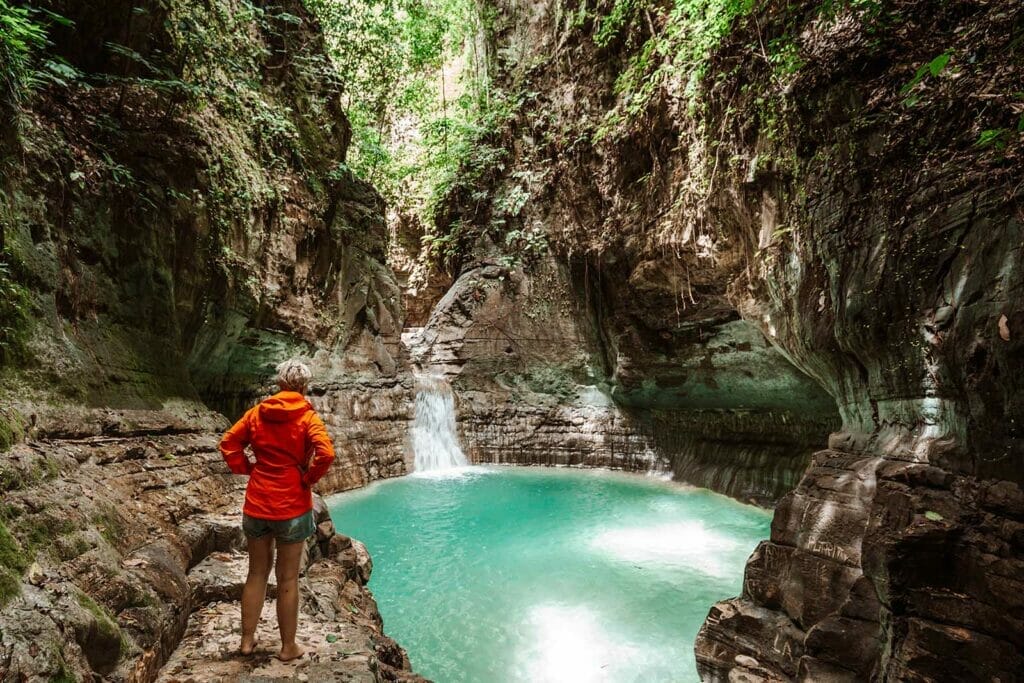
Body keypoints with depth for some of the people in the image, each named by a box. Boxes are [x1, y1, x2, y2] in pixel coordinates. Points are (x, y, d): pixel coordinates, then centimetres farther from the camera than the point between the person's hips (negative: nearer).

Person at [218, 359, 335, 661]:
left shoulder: (257, 413, 2)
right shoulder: (307, 417, -11)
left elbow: (228, 444, 3)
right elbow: (326, 454, -24)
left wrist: (246, 468, 8)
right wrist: (309, 478, -9)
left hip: (256, 504, 4)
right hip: (292, 506, -4)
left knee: (257, 573, 20)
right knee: (288, 579, 9)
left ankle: (247, 639, 31)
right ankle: (288, 647, 22)